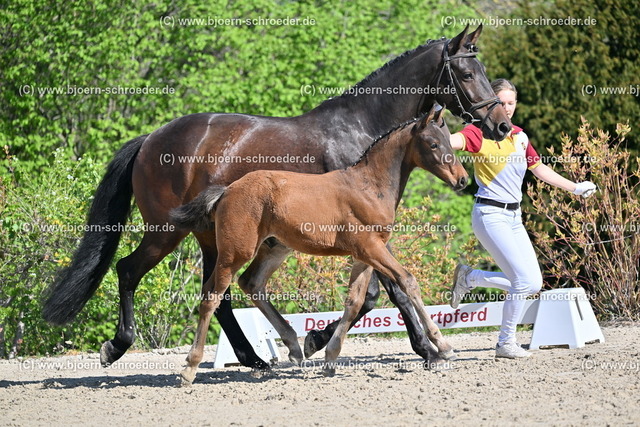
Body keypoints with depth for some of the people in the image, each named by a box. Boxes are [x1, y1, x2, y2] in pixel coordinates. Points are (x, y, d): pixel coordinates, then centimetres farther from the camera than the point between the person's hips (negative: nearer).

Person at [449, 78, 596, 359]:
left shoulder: (520, 137, 12)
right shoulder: (479, 133, -10)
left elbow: (539, 169, 24)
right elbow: (452, 141, -30)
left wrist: (575, 188, 29)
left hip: (514, 217, 8)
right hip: (490, 216, -8)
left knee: (533, 283, 5)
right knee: (525, 280, -14)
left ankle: (468, 277, 19)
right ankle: (506, 343, 2)